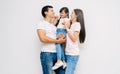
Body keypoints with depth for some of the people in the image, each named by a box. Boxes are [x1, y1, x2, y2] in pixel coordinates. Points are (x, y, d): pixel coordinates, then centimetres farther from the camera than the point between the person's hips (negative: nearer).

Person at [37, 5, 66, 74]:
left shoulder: (54, 25, 19)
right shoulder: (42, 24, -1)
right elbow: (43, 38, -15)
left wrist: (61, 38, -1)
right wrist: (57, 41, -11)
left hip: (57, 54, 6)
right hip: (47, 54, -6)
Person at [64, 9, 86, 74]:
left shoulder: (77, 24, -5)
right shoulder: (71, 25, 17)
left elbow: (74, 39, -12)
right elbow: (68, 38, 14)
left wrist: (67, 28, -9)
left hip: (73, 54, -7)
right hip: (67, 53, 7)